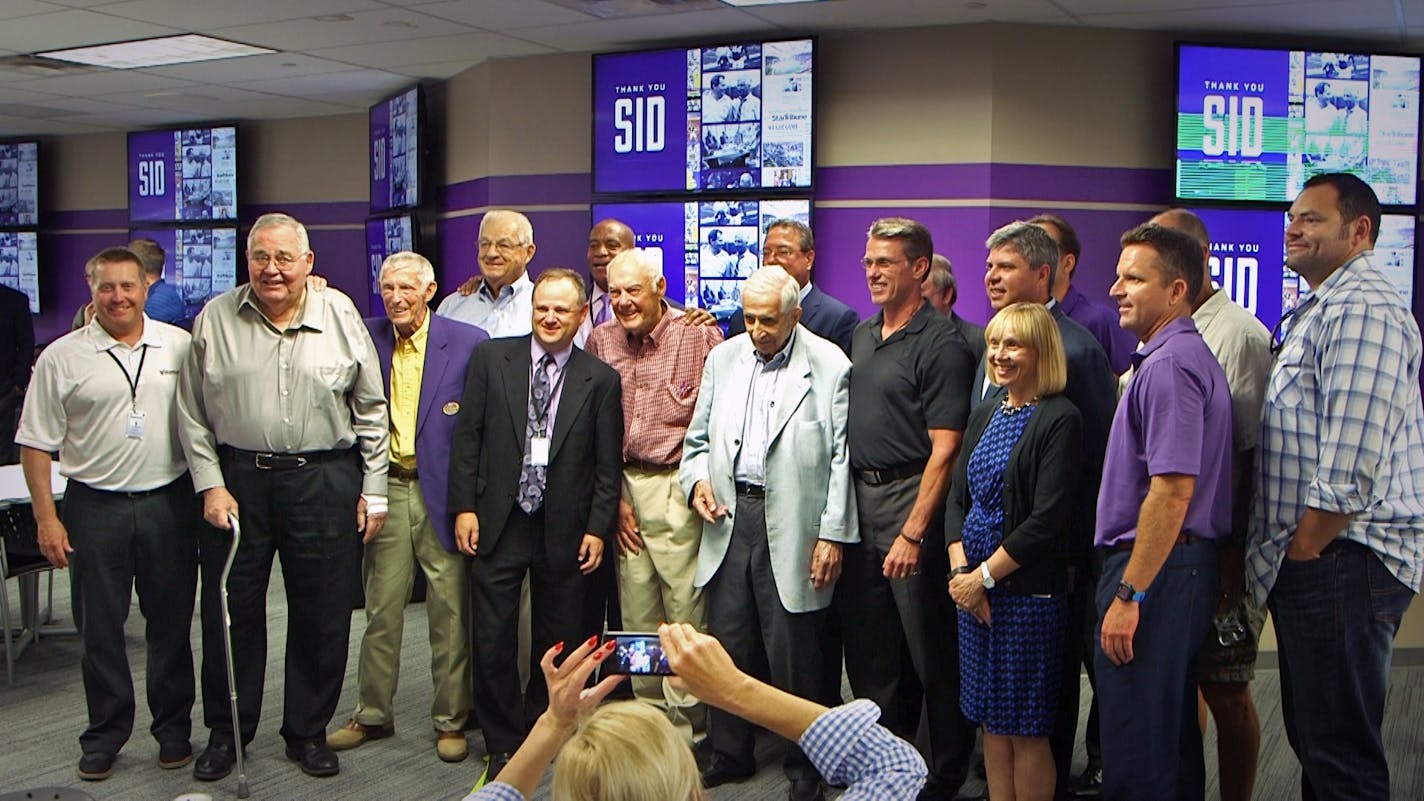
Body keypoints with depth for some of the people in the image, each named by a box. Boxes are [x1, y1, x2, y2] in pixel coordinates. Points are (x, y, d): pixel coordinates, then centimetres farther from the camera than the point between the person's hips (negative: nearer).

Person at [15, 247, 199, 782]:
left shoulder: (180, 346, 4)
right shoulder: (61, 357, 0)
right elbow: (36, 444, 1)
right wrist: (46, 517, -5)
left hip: (169, 502, 1)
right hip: (95, 506, -1)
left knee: (171, 622, 9)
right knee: (99, 627, 7)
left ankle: (174, 728, 23)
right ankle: (104, 735, 21)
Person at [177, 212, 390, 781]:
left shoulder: (341, 315, 2)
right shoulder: (216, 318, 3)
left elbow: (371, 411, 5)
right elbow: (192, 413, 6)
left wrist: (373, 492, 2)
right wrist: (210, 484, -2)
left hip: (325, 481, 0)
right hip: (236, 479, 1)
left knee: (323, 616, 6)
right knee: (231, 611, 9)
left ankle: (308, 731, 24)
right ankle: (226, 732, 28)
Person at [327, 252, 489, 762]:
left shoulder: (468, 343, -4)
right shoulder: (364, 338, 5)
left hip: (443, 490, -2)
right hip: (386, 489, 3)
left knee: (450, 611, 6)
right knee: (381, 609, 11)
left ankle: (450, 721, 20)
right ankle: (372, 715, 26)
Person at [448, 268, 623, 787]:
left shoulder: (600, 379, 2)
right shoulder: (491, 358, 3)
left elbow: (608, 464, 3)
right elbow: (467, 437, 3)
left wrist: (598, 528, -3)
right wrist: (464, 507, -3)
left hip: (563, 530, 0)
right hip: (498, 523, 0)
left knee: (558, 641, 9)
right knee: (493, 641, 3)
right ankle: (502, 745, 19)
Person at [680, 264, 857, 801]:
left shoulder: (830, 366, -5)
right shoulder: (723, 358, 10)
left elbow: (841, 456, -6)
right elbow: (699, 437, 18)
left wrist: (833, 535, -10)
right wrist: (697, 480, -2)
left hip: (791, 525, -4)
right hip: (729, 517, 5)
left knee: (794, 651, 2)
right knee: (727, 642, 11)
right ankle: (729, 752, 28)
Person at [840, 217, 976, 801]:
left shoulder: (941, 345, -12)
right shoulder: (862, 334, 12)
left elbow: (943, 451, -17)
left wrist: (913, 532, -21)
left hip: (911, 498, -8)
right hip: (858, 496, 8)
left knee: (929, 644, 3)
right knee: (867, 642, 16)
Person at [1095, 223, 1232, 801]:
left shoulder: (1168, 363, -16)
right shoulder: (1180, 354, 17)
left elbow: (1173, 490, -24)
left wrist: (1129, 594, -22)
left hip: (1155, 569, -11)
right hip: (1177, 565, 11)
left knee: (1135, 746, -4)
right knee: (1173, 730, 19)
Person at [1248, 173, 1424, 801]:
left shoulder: (1362, 310, -14)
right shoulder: (1322, 312, 21)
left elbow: (1353, 464, -22)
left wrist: (1303, 550, -14)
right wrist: (1287, 555, 18)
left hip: (1339, 561, -11)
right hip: (1311, 563, 11)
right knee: (1313, 739, 17)